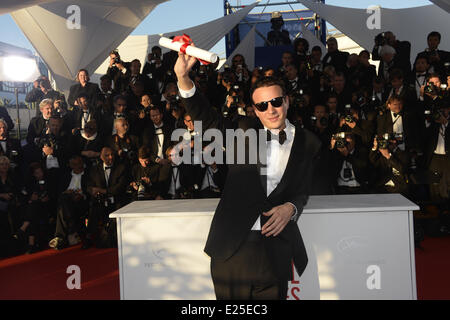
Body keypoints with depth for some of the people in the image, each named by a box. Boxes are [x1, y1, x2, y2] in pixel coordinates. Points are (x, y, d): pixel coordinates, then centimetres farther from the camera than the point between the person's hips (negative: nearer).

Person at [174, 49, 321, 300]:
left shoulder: (308, 143, 7)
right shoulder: (243, 131, 7)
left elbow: (302, 191, 8)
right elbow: (205, 118, 0)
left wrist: (291, 208, -14)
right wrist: (183, 77, -13)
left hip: (275, 249, 0)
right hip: (231, 248, 1)